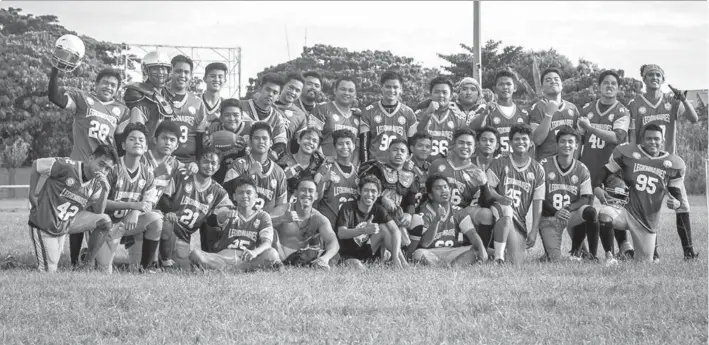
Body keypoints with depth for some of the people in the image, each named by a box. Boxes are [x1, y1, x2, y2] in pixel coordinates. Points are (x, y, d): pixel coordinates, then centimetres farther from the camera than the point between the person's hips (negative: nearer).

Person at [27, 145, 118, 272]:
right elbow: (36, 165, -9)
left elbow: (98, 213, -1)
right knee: (49, 271, -11)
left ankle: (89, 264, 0)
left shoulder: (96, 184, 0)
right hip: (43, 225, -6)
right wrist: (32, 194, -9)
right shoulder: (67, 167, -20)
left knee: (105, 221, -6)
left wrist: (105, 190, -15)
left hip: (66, 224, 6)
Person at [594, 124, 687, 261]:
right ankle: (625, 247, -9)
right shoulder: (627, 153, -2)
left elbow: (676, 192, 11)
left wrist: (677, 202, -12)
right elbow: (607, 172, 6)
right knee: (604, 214, -37)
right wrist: (596, 187, -14)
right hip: (627, 212, -2)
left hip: (648, 223, 3)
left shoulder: (673, 164, 5)